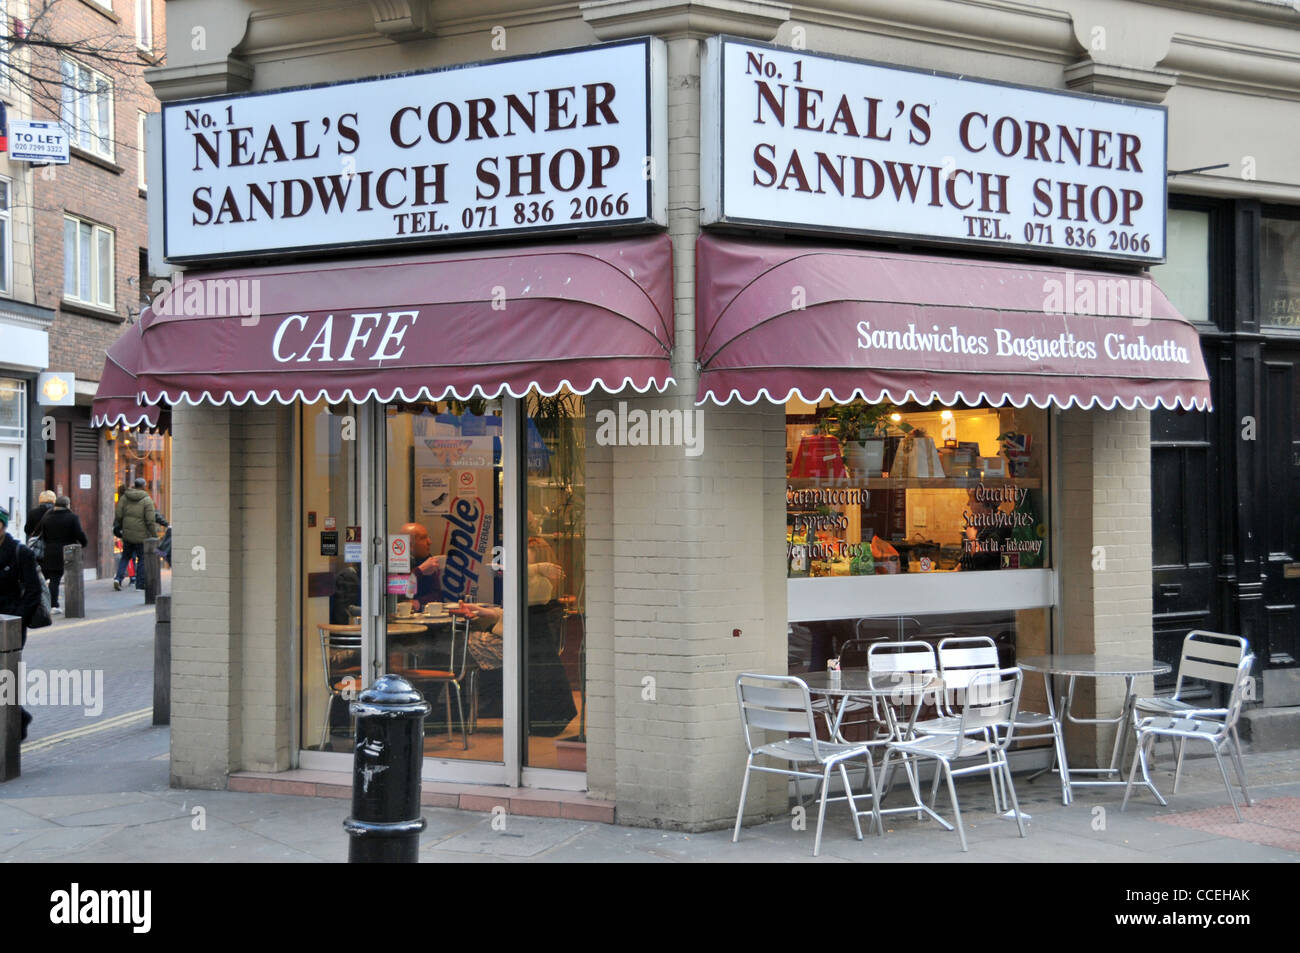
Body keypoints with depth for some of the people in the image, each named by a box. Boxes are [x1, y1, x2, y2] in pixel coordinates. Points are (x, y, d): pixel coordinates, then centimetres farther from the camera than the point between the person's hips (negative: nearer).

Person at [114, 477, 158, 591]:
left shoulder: (124, 497, 3)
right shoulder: (147, 500, -11)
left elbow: (118, 516, 1)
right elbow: (150, 521, -15)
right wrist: (154, 535, -6)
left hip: (127, 534, 4)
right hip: (142, 535, -4)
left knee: (125, 557, 19)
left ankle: (118, 578, 1)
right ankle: (139, 584, 9)